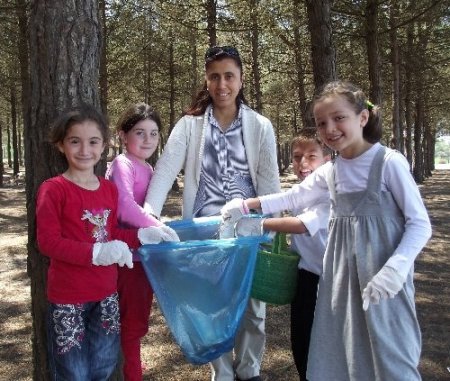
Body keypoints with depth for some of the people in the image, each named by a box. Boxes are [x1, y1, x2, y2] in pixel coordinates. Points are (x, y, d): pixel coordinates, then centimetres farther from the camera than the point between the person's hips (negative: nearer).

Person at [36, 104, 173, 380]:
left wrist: (143, 235, -2)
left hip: (106, 292, 6)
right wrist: (97, 253, -28)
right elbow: (47, 241, -19)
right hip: (68, 296, -6)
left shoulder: (110, 189, 4)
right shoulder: (53, 189, -14)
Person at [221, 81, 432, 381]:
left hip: (384, 275, -5)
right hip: (342, 274, 5)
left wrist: (395, 268, -21)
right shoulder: (329, 172, 6)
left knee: (389, 357, 1)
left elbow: (420, 224, -9)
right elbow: (292, 199, 19)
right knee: (338, 355, 12)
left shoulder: (389, 162, -11)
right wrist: (244, 205, 14)